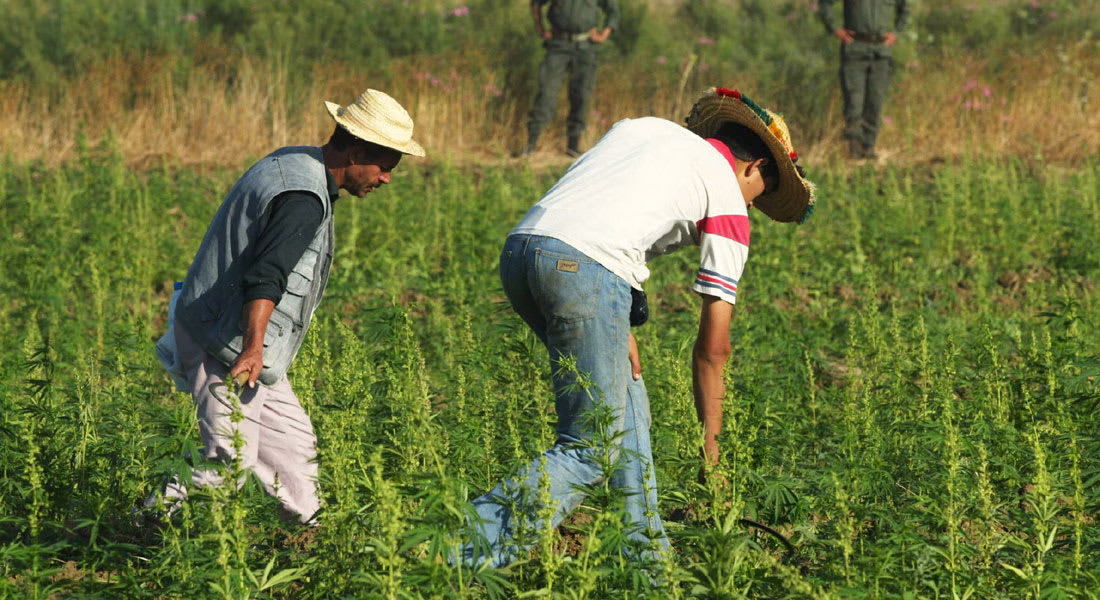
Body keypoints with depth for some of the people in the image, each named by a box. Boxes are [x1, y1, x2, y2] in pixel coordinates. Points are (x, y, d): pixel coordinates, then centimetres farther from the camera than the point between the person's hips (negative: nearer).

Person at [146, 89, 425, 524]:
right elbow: (266, 277, -36)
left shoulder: (291, 163, 10)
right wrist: (252, 349, -46)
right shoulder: (304, 198, -23)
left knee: (293, 440, 14)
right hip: (227, 343, -11)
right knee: (231, 459, -9)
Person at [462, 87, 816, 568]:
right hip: (583, 264, -8)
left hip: (520, 245, 8)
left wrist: (618, 323, 18)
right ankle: (471, 551, -14)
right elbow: (713, 343, 13)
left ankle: (647, 547, 21)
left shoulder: (642, 126, 31)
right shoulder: (729, 196, 14)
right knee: (591, 450, -1)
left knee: (623, 394, 22)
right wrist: (711, 440, 21)